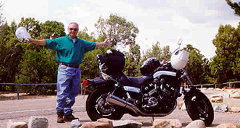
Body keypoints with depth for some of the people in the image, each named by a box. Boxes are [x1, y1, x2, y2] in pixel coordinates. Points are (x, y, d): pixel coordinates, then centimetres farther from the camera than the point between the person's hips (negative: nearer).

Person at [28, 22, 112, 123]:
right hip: (65, 69, -5)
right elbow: (47, 42, -6)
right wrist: (33, 41, -17)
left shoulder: (81, 43, 17)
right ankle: (60, 114, -2)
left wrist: (104, 43, 32)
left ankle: (68, 114, 17)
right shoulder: (61, 41, 2)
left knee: (72, 94, 9)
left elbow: (93, 44, 28)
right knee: (62, 93, -8)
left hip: (76, 70, 5)